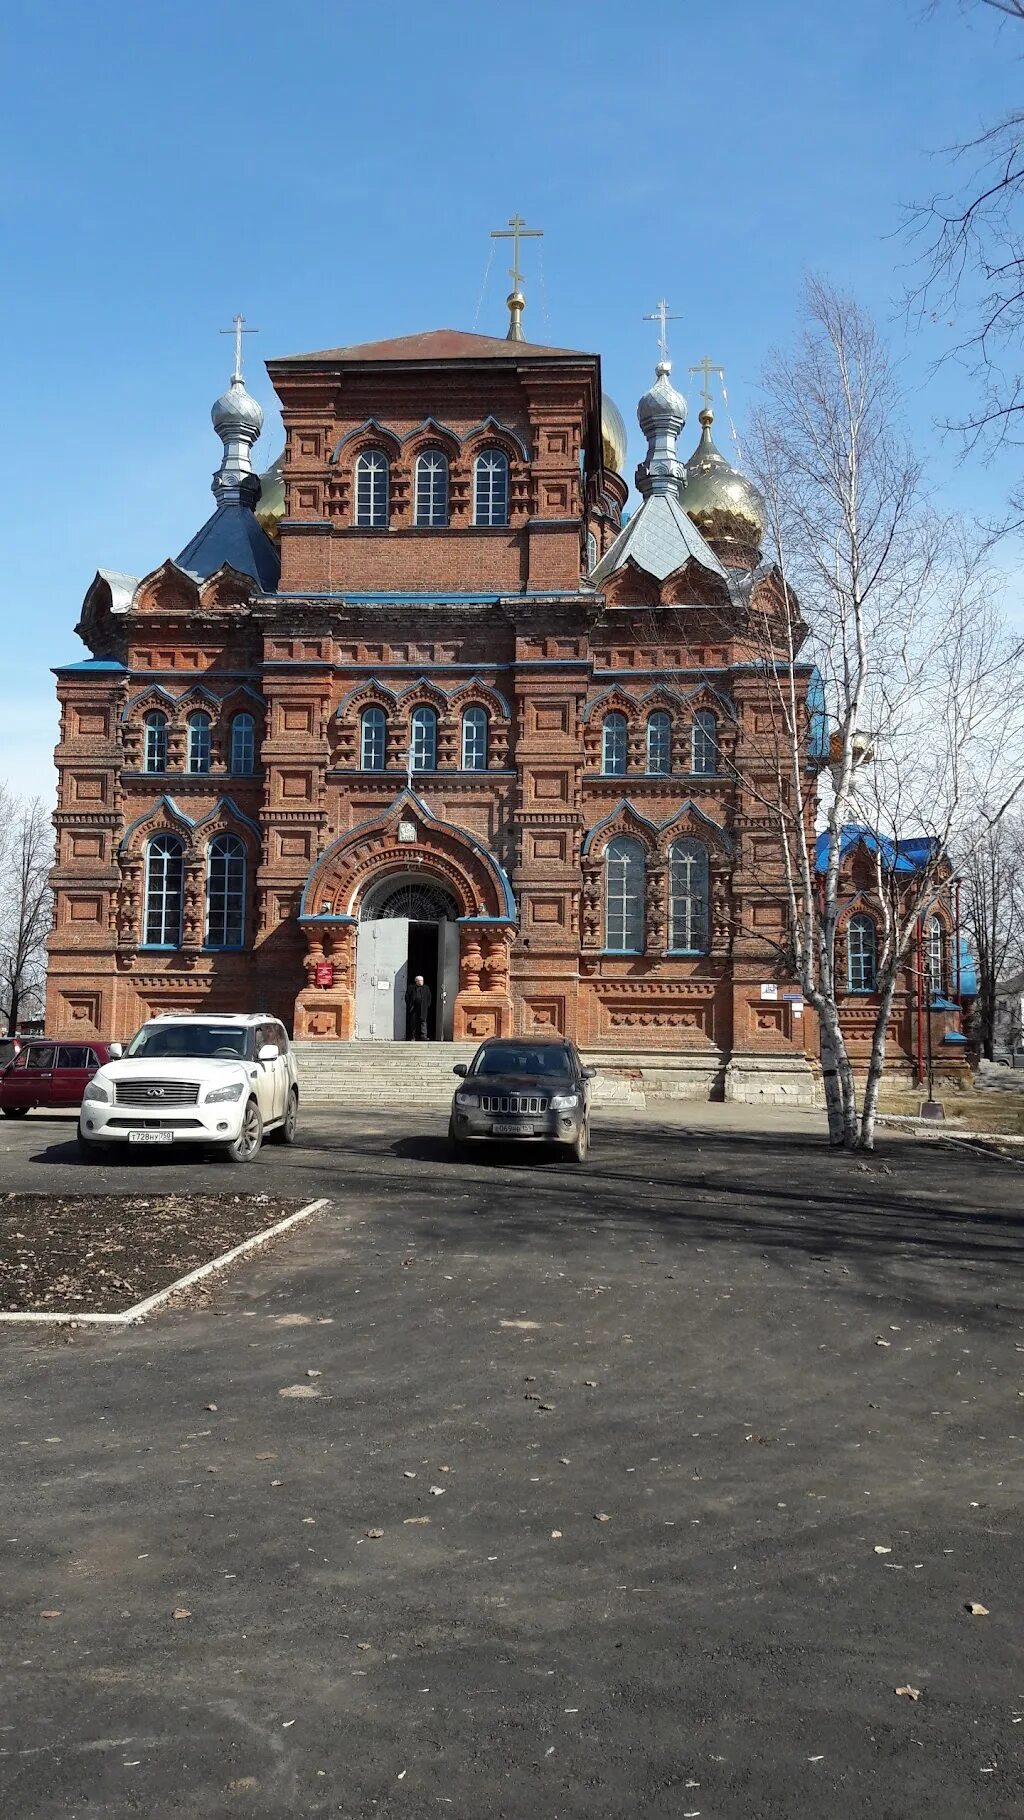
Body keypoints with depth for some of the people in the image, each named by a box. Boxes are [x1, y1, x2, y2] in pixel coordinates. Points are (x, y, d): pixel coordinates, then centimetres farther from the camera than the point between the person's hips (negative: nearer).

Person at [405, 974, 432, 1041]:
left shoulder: (426, 988, 13)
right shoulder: (411, 988, 7)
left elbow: (429, 997, 16)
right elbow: (407, 996, 7)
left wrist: (428, 1004, 4)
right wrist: (409, 1005, -1)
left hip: (423, 1009, 1)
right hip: (414, 1008, -1)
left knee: (423, 1021, -8)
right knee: (413, 1022, 2)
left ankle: (423, 1036, -11)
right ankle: (412, 1037, 8)